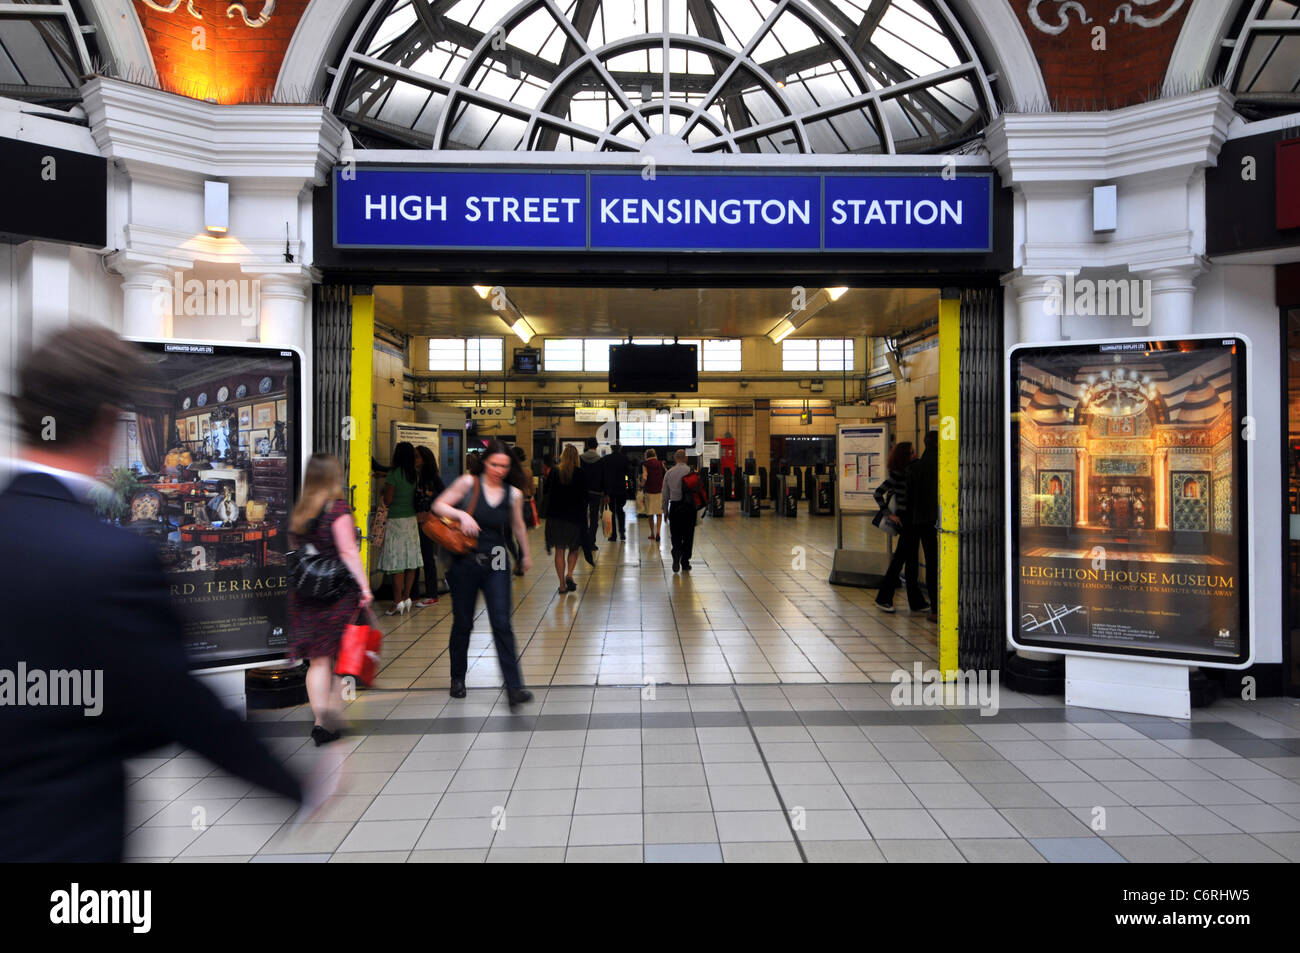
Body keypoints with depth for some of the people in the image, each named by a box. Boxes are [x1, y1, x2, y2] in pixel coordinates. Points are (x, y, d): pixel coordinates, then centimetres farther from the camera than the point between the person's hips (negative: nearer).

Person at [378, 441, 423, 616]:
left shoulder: (393, 474, -12)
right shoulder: (415, 475, 5)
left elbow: (387, 501, -11)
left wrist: (384, 488, 10)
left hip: (396, 521, -6)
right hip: (412, 520, 6)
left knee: (396, 562, -3)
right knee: (411, 561, 8)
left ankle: (398, 602, -3)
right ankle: (406, 598, 15)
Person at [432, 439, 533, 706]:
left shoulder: (513, 494, 4)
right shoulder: (469, 483, -2)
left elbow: (518, 526, 19)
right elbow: (438, 506, 0)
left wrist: (526, 555, 29)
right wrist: (462, 514, -18)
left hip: (496, 565, 1)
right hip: (465, 563, -1)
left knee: (502, 624, -8)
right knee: (462, 623, 11)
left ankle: (514, 687, -9)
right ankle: (458, 678, 32)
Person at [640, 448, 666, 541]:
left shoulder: (645, 465, -4)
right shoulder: (660, 463, 2)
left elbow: (644, 477, -16)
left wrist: (641, 486, -1)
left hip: (649, 491, -1)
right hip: (660, 491, 1)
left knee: (651, 514, 10)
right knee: (659, 513, 6)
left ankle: (652, 534, 17)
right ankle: (658, 531, -12)